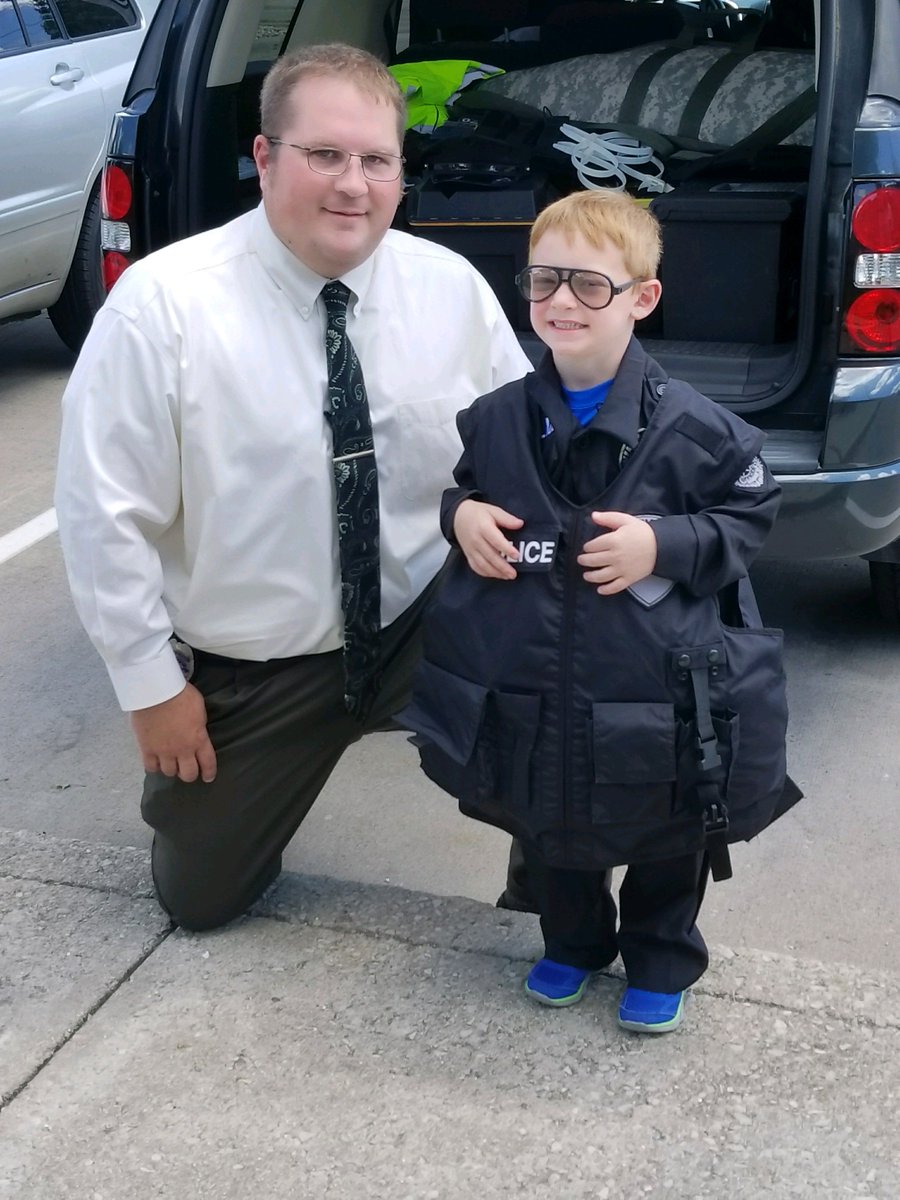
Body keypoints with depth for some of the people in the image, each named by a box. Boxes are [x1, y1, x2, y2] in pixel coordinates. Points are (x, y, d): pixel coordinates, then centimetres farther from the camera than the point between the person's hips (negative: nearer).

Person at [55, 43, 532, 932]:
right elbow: (101, 511, -14)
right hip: (248, 670, -1)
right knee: (199, 900, 13)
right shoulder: (162, 305, -19)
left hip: (424, 633, 2)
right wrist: (151, 686, -11)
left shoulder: (453, 288, -9)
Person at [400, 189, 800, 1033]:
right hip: (531, 694, 3)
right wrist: (460, 515, -8)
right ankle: (573, 943, 48)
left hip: (660, 701, -3)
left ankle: (661, 963, 43)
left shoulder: (691, 429, -14)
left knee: (665, 846, 17)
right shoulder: (494, 421, -3)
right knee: (548, 836, 22)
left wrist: (665, 544, -19)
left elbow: (751, 513, -3)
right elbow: (456, 489, 15)